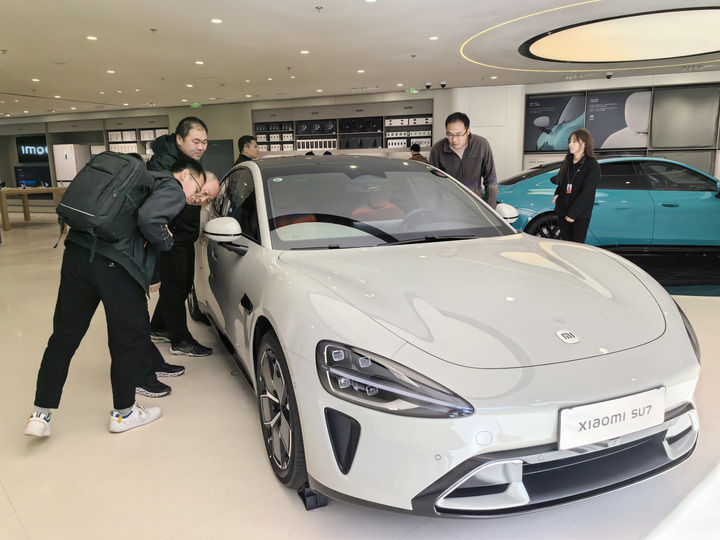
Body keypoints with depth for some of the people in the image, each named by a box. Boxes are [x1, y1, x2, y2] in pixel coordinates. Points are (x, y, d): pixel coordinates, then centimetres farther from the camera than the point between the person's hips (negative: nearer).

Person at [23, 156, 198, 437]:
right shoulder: (173, 190, 1)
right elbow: (148, 217, -18)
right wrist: (166, 240, 1)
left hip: (77, 252, 8)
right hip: (114, 265, -8)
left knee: (64, 335, 14)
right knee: (129, 339, 10)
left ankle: (41, 414, 21)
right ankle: (123, 413, 25)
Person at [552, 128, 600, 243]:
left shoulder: (592, 165, -10)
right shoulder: (567, 162, 10)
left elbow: (587, 192, -15)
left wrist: (572, 213, -19)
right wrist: (557, 194, 2)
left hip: (580, 214, -6)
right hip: (563, 211, 6)